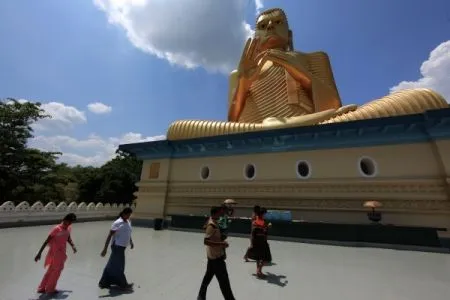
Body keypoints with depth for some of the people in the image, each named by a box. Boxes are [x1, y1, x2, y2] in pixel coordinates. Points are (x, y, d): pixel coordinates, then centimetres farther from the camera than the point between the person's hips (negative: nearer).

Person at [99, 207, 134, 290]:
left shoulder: (128, 222, 6)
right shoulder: (118, 223, -19)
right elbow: (110, 235, -20)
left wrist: (131, 242, 12)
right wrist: (105, 249, -21)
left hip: (122, 247, 8)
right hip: (117, 246, -8)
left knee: (112, 265, 19)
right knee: (119, 266, 5)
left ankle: (103, 282, 34)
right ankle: (123, 285, 17)